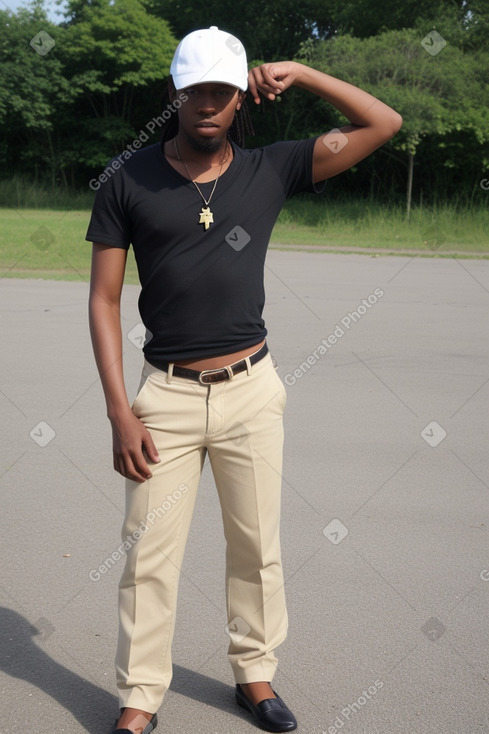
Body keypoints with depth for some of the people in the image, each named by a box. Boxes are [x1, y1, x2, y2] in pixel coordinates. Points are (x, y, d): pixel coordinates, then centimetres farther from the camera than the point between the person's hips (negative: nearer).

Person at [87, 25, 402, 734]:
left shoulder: (272, 170, 2)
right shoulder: (128, 181, -2)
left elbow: (384, 123, 4)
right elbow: (104, 300, -2)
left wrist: (299, 74, -4)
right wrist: (119, 412, -9)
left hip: (252, 390, 2)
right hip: (165, 394, -1)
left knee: (258, 546, 13)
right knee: (149, 555, 3)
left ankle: (255, 674, 32)